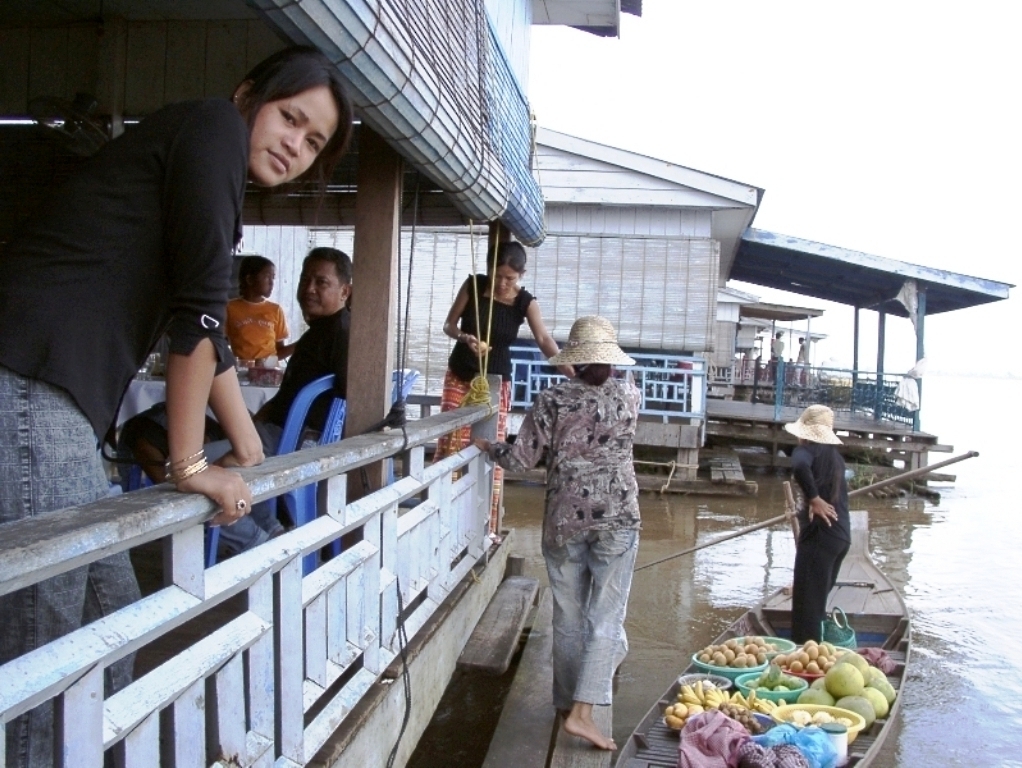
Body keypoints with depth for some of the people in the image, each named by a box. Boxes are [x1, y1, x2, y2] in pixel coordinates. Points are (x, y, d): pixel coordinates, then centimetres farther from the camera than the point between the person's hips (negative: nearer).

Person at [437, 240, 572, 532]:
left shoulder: (525, 302, -9)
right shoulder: (473, 285, -7)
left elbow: (544, 338, -22)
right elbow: (449, 325, -3)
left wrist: (566, 367, -39)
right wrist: (465, 338, -25)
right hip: (459, 377, 1)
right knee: (451, 447, 0)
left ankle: (487, 525, 6)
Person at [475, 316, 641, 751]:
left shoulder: (553, 400, -7)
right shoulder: (629, 396, -1)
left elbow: (521, 459, -5)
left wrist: (487, 447, 12)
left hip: (564, 520, 1)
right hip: (617, 520, 0)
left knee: (568, 618, 13)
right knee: (606, 618, 3)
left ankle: (568, 703, 26)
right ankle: (582, 710, -4)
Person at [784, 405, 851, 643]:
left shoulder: (809, 449, -10)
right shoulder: (834, 454, 16)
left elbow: (799, 465, -33)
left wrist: (814, 499, -25)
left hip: (819, 534, -9)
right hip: (841, 535, 9)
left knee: (806, 602, -3)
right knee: (818, 599, 18)